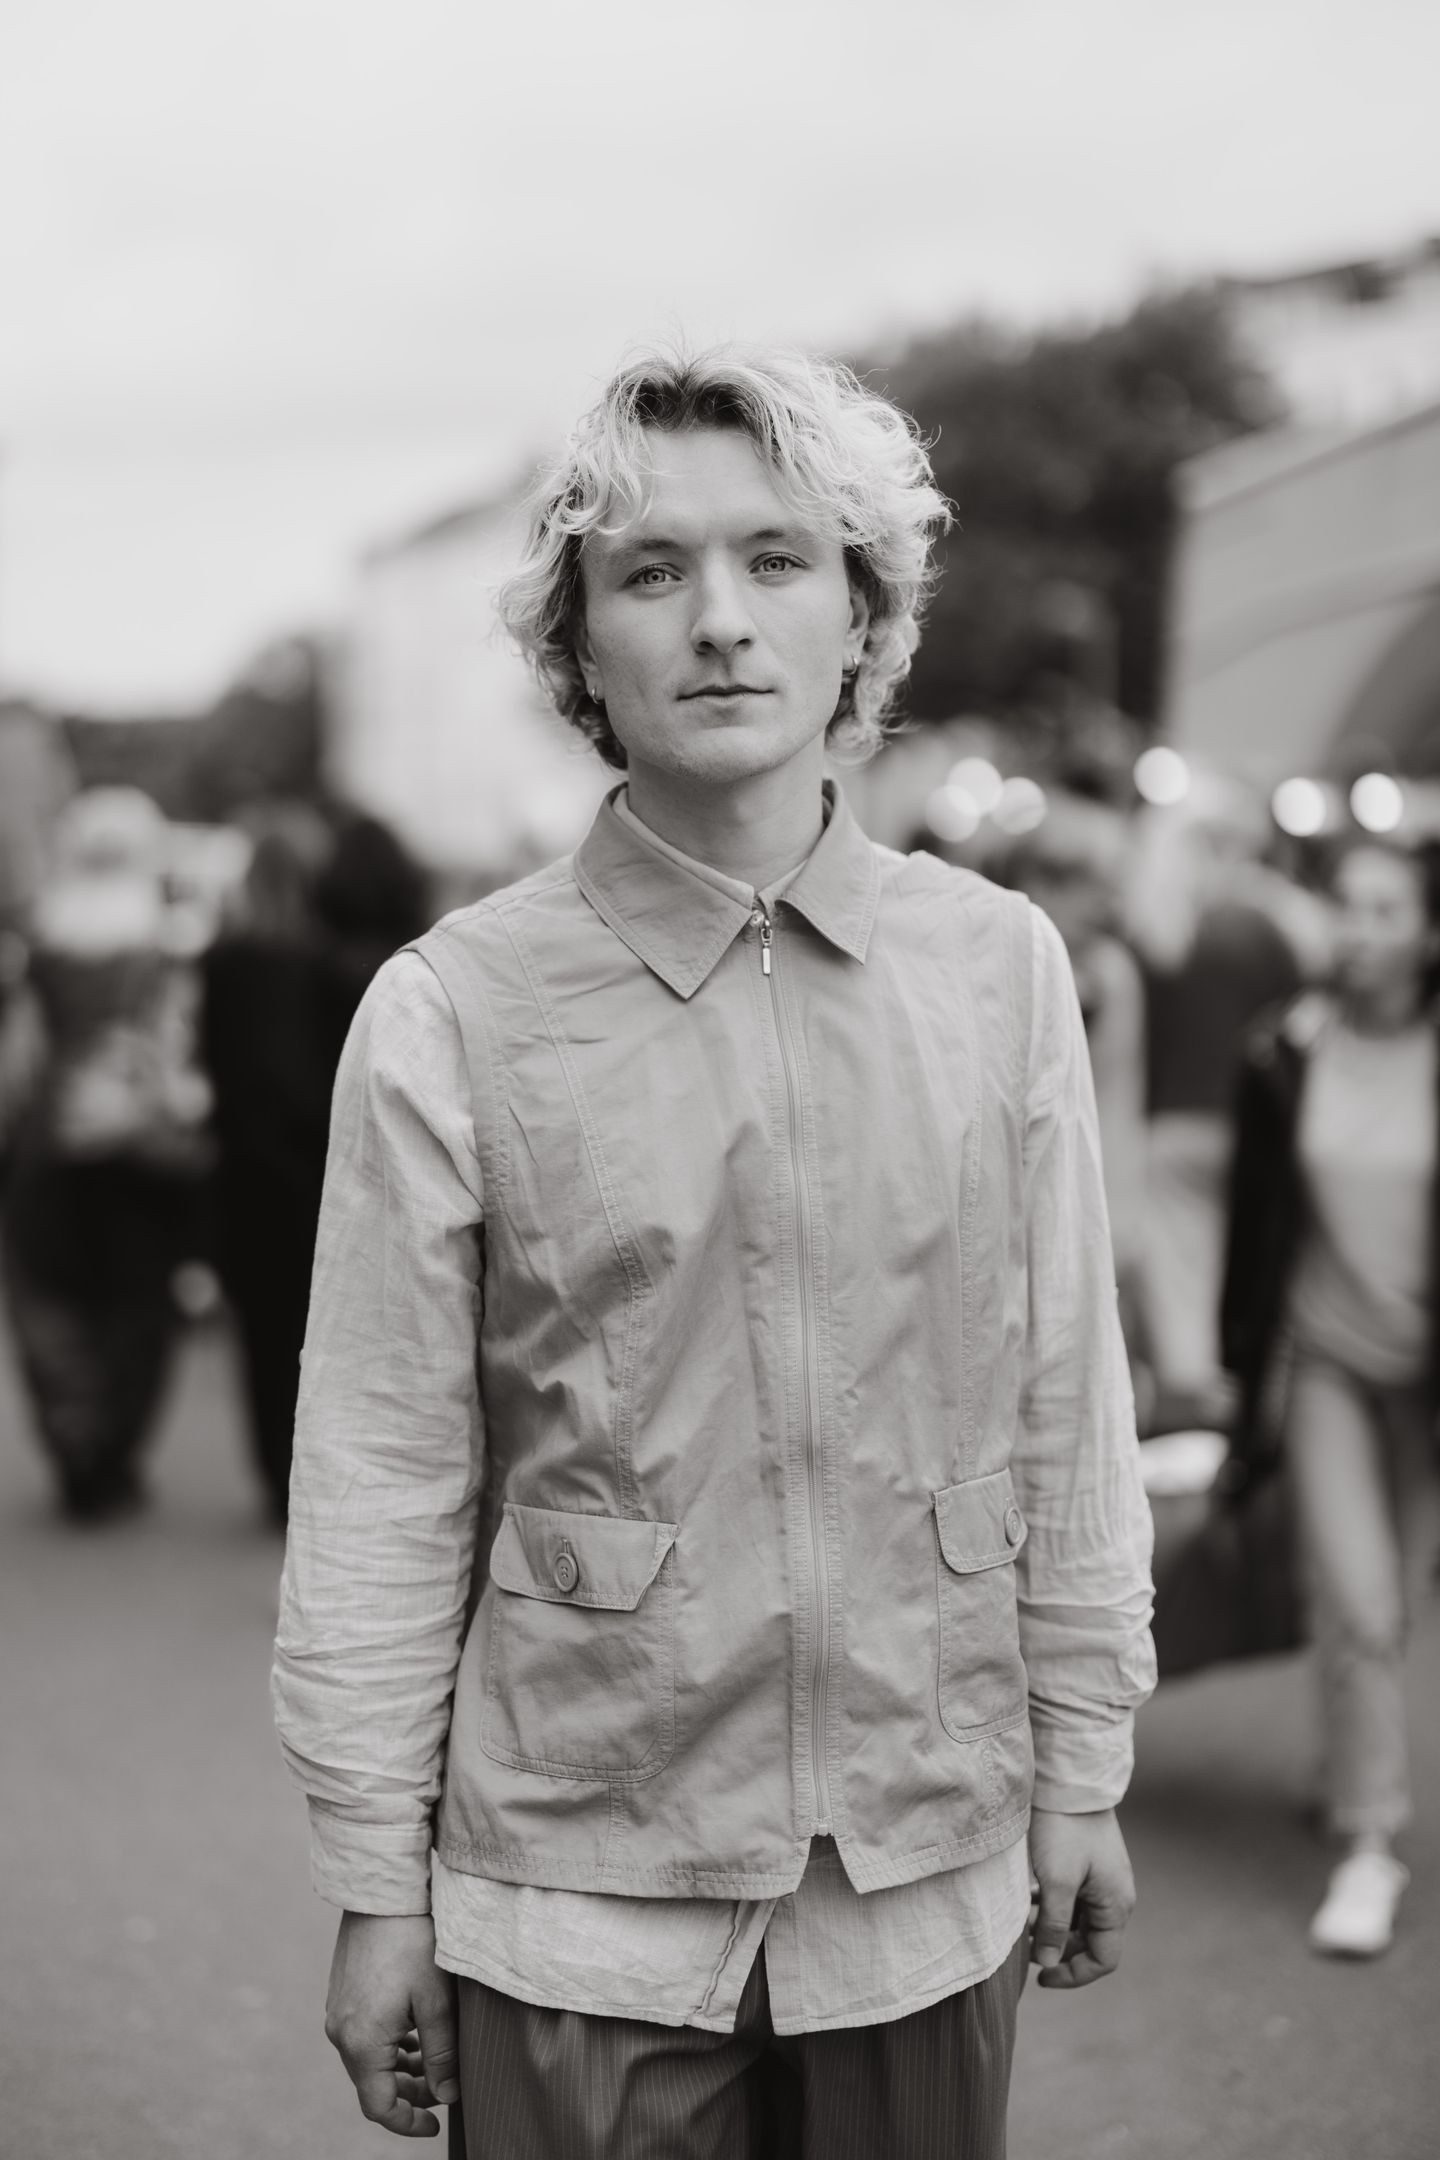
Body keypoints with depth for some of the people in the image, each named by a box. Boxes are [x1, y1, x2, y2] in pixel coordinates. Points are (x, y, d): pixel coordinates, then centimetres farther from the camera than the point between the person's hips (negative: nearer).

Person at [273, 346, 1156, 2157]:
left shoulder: (1001, 967, -2)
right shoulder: (450, 1015, -9)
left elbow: (1066, 1410, 4)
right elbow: (382, 1484, -5)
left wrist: (1082, 1776, 6)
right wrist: (374, 1885, -3)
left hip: (932, 1882, 2)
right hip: (580, 1901, -2)